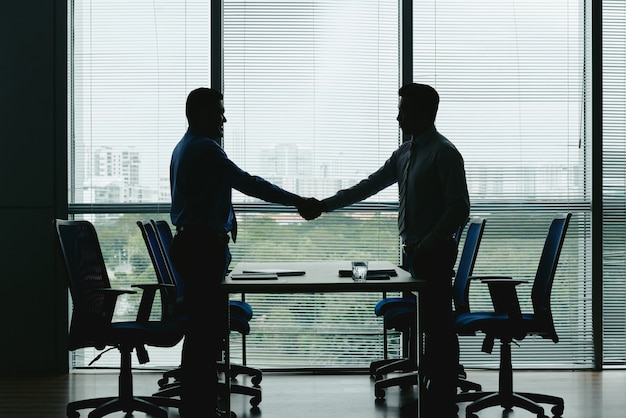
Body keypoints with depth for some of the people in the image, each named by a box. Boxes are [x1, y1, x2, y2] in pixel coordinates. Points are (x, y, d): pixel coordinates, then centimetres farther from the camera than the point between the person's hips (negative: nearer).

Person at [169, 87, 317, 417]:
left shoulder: (186, 147, 19)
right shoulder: (204, 148, -13)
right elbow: (247, 183, -18)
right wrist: (297, 201, -12)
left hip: (194, 244, 11)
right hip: (202, 247, -11)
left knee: (205, 327, 12)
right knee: (206, 328, -8)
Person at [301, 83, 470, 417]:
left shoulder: (444, 153, -12)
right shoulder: (405, 152, 14)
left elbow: (459, 209, -16)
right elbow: (368, 186, 16)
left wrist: (427, 245, -19)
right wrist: (324, 206, 11)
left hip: (435, 252, -8)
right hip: (414, 251, 8)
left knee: (439, 325, -4)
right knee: (426, 323, 11)